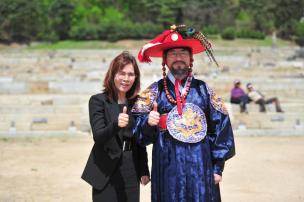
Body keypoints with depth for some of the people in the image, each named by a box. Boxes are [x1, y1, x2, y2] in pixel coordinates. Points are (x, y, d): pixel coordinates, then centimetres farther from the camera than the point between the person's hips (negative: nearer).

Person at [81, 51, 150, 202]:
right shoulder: (98, 101, -6)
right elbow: (98, 136, -17)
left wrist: (144, 171, 10)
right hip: (106, 172, -4)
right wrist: (116, 125, -34)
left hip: (131, 172, 4)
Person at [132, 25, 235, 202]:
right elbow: (138, 131, 0)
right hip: (168, 170, -1)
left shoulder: (204, 89, 6)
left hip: (201, 169, 1)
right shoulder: (154, 91, 5)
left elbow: (220, 127, 5)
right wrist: (148, 122, -22)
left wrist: (218, 167, 1)